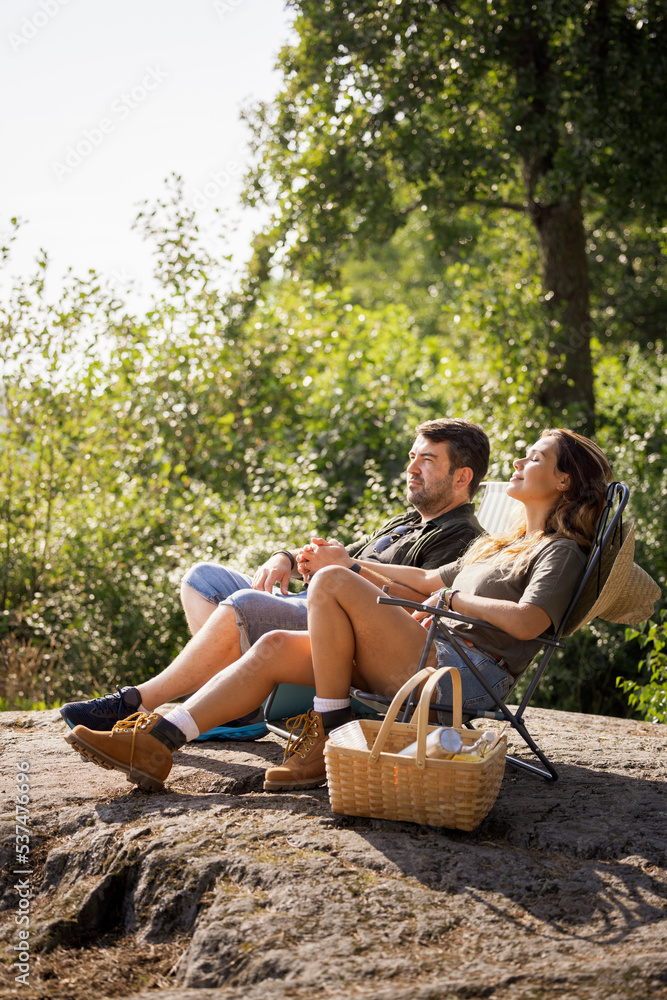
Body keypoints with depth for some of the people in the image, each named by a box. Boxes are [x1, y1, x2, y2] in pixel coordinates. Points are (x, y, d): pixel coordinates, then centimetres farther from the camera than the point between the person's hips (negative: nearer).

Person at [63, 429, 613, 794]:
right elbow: (431, 580, 36)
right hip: (433, 659, 9)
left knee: (331, 584, -23)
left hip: (469, 673, -9)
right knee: (275, 647, -7)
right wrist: (354, 562, 32)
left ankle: (330, 737, -16)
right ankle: (155, 745, -14)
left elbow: (529, 622, -18)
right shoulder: (502, 543, 30)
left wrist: (455, 599, -7)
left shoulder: (562, 552, 1)